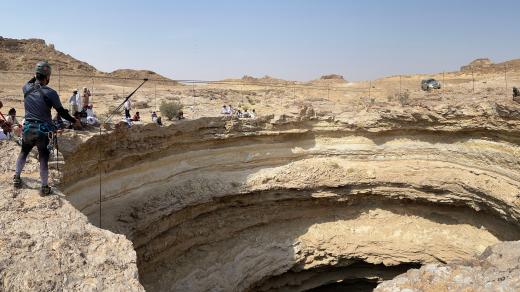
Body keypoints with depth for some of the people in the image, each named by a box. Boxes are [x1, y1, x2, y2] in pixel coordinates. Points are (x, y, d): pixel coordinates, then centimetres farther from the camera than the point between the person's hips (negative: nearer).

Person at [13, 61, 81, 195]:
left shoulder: (26, 88, -3)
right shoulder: (50, 93, -16)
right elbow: (62, 112, -10)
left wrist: (36, 76, 14)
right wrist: (74, 121, 3)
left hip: (28, 128, 4)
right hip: (43, 130, -4)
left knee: (24, 152, 26)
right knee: (44, 158, 4)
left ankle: (16, 178, 38)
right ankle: (45, 187, 12)